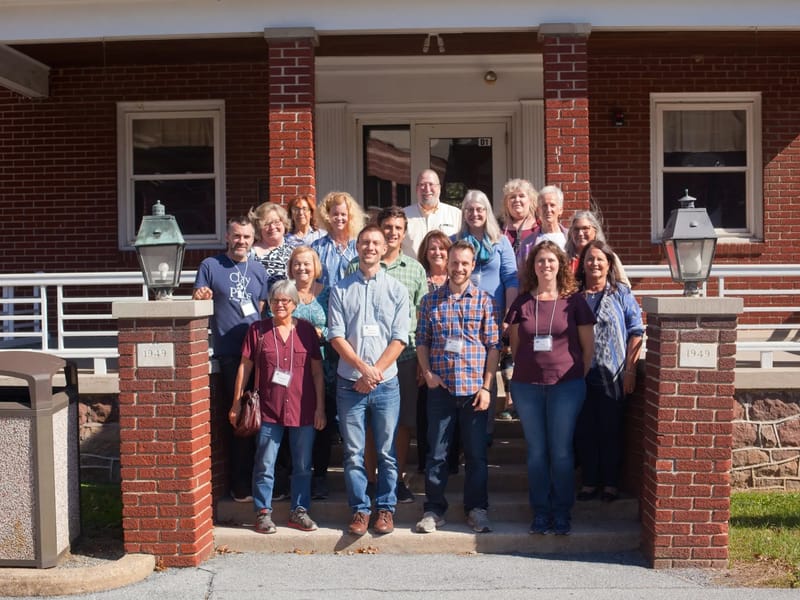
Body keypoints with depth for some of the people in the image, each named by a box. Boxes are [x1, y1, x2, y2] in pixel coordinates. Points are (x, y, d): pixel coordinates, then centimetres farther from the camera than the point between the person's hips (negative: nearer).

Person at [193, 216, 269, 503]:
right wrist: (200, 295, -19)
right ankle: (241, 486, 7)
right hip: (229, 353, -4)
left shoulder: (258, 270, 14)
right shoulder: (210, 266, 3)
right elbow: (198, 302, 3)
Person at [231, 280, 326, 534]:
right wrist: (236, 403, 3)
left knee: (303, 465, 9)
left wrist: (320, 407, 2)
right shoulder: (258, 330, 2)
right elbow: (245, 367, 5)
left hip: (303, 409, 1)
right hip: (269, 410, -1)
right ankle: (263, 513, 14)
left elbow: (317, 371, 6)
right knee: (264, 465, 3)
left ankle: (299, 511, 21)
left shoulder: (306, 329, 4)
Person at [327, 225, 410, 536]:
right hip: (349, 383, 0)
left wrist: (374, 373, -10)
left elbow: (399, 339, -1)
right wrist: (363, 367, -13)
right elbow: (336, 336, -1)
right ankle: (359, 510, 15)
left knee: (387, 452, 5)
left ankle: (385, 508, 17)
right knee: (353, 453, 4)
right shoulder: (341, 289, 5)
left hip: (386, 383, 0)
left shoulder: (396, 290, 4)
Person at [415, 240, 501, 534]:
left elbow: (493, 346, 1)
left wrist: (486, 386, -5)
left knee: (476, 452, 7)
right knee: (436, 451, 6)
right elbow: (422, 341, 9)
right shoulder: (431, 300, 7)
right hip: (440, 386, 1)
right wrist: (427, 372, -5)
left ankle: (477, 509, 19)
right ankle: (434, 509, 16)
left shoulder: (484, 300, 3)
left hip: (474, 387, -1)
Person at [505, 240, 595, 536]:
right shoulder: (522, 302, 5)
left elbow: (588, 345, 5)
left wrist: (579, 376, 2)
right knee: (536, 451, 7)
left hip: (566, 385, -2)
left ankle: (562, 512, 12)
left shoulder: (574, 300, 0)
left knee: (561, 451, 1)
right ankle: (541, 512, 17)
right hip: (527, 386, 2)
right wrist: (524, 368, 7)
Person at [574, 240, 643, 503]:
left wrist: (630, 370, -7)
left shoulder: (621, 293, 2)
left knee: (611, 431, 5)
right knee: (584, 431, 7)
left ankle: (611, 482, 17)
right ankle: (589, 481, 19)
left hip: (612, 376, -2)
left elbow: (636, 331, -1)